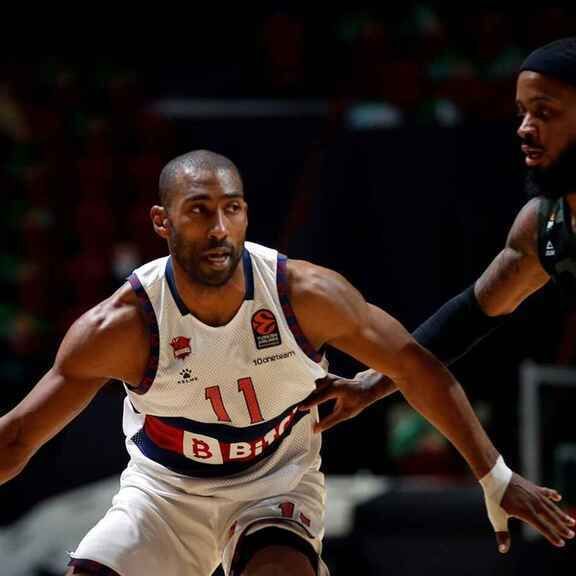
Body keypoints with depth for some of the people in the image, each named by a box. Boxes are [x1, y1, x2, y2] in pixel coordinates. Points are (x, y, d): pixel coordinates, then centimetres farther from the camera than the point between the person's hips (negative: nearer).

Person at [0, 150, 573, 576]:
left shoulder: (306, 295, -21)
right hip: (165, 488, 1)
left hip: (277, 480, -1)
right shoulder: (122, 326, -23)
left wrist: (497, 479, -8)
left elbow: (414, 367, -10)